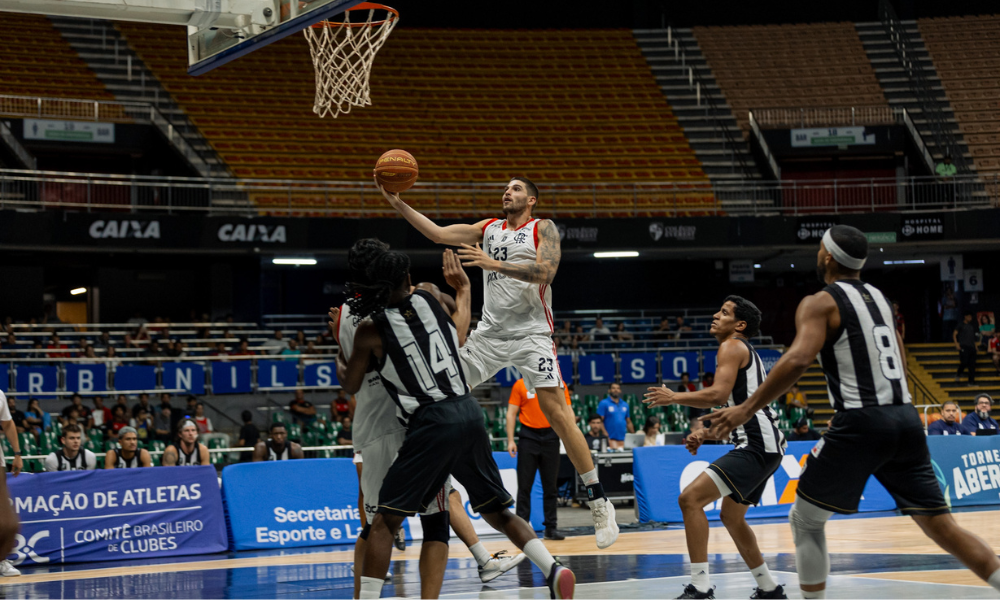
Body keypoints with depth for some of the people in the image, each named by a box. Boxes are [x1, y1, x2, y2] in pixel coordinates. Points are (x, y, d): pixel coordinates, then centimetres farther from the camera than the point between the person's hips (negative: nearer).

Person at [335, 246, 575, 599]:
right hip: (469, 413, 5)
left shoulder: (371, 329, -3)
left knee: (385, 521, 1)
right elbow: (459, 337, 27)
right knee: (496, 511, 17)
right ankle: (553, 570, 3)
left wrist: (340, 342, 29)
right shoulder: (431, 298, 7)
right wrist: (463, 287, 42)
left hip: (431, 424, -5)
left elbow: (350, 385, 12)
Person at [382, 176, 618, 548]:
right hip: (490, 332, 6)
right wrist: (399, 205, -2)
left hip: (531, 333, -5)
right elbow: (438, 234, 9)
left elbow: (546, 271, -16)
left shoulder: (543, 229, 1)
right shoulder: (488, 229, 15)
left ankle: (599, 503, -9)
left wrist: (496, 264, -25)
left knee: (556, 413, -13)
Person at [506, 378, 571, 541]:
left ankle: (551, 527, 10)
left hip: (550, 437, 1)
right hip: (528, 436, -1)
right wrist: (510, 440, -5)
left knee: (550, 485, 5)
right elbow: (511, 413, 3)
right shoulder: (520, 385, 2)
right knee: (524, 486, -1)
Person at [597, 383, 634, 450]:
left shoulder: (625, 405, 16)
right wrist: (605, 436, -16)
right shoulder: (604, 403, 0)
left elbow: (629, 422, 20)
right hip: (611, 439, -5)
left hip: (623, 439, 5)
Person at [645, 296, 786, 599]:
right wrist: (706, 434, 16)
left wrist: (674, 397, -9)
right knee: (731, 517, 25)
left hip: (756, 447, -11)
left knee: (691, 498, -17)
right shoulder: (747, 353, 26)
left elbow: (719, 394, -21)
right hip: (765, 447, 11)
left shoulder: (733, 347, -6)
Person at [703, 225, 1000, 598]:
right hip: (905, 419, 6)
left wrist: (747, 410, -19)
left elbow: (798, 359, -20)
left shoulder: (820, 303, -3)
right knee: (941, 526, 7)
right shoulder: (878, 297, 19)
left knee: (805, 521, 11)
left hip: (860, 425, -6)